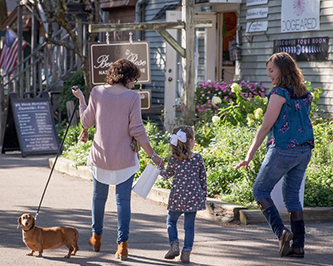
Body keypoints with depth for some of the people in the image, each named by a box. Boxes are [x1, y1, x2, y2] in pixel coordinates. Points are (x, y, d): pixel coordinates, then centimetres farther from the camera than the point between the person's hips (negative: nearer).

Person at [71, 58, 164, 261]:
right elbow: (137, 130, -12)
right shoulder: (132, 97, -9)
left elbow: (87, 122, 3)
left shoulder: (97, 93, -3)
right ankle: (122, 244, -4)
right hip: (124, 158, -2)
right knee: (123, 200, 3)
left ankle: (96, 238, 33)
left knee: (99, 197, 20)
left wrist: (81, 100, 17)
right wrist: (153, 155, -5)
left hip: (100, 155, 2)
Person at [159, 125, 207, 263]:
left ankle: (174, 244, -1)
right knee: (189, 225, 6)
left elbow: (168, 174, 11)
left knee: (171, 221, 17)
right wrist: (204, 195, 14)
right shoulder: (198, 158, -3)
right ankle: (186, 252, 2)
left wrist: (159, 170, 33)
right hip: (194, 197, 1)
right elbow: (203, 178, 2)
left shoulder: (173, 159, -5)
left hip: (177, 196, -1)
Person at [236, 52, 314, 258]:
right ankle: (299, 245, 8)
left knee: (260, 190, 6)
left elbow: (266, 126, -14)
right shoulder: (305, 94, 11)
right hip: (305, 150, 7)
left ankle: (281, 231, -10)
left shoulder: (279, 93, -12)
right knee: (292, 195, 14)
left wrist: (250, 155, -12)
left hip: (283, 149, -7)